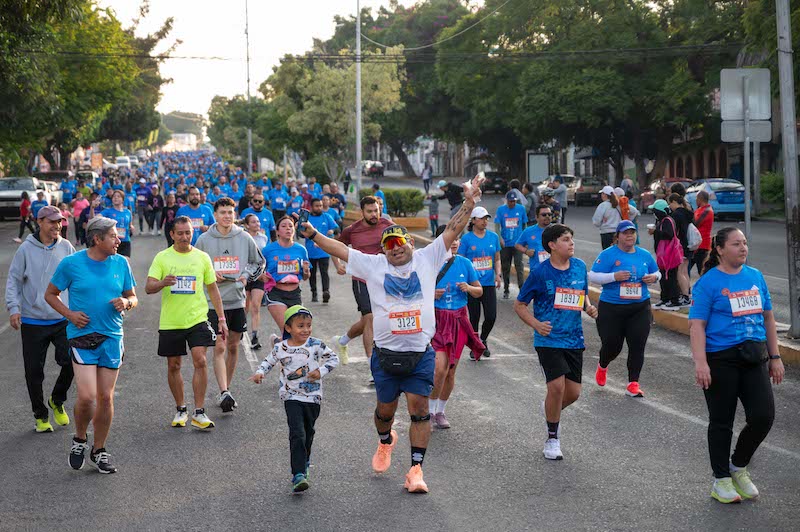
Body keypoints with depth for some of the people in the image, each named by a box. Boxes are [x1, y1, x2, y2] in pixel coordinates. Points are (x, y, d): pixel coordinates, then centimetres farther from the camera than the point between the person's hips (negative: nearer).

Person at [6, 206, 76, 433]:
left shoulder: (66, 247, 4)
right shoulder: (26, 249, -3)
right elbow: (13, 280, 0)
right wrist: (13, 308, -11)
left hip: (62, 320, 1)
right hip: (32, 321, -1)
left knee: (71, 361, -11)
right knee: (34, 371, 4)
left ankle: (57, 401, 16)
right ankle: (41, 415, 21)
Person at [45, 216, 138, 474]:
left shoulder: (121, 263, 5)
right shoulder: (71, 263, -5)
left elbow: (133, 298, 15)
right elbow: (50, 294, 6)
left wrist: (126, 302, -8)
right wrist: (70, 314, -9)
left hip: (112, 337, 4)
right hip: (82, 336, -3)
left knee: (106, 398, 6)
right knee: (87, 396, -14)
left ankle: (99, 450, 22)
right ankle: (79, 439, 14)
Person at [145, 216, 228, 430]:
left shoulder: (202, 257, 4)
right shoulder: (162, 258, 0)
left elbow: (213, 289, 11)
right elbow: (148, 287, -6)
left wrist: (221, 319, 7)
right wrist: (162, 283, -29)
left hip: (197, 319, 0)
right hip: (170, 322, 0)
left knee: (200, 361, -13)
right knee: (173, 366, 8)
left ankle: (199, 413, -8)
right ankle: (180, 410, 24)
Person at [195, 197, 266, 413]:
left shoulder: (244, 238, 2)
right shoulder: (204, 240, -2)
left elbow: (259, 263, 14)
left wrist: (247, 276, -3)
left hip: (237, 300, 3)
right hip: (214, 301, -3)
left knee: (233, 347, 10)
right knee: (219, 348, -11)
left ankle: (226, 390, 23)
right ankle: (224, 393, -16)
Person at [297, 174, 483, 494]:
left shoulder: (427, 259, 4)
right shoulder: (373, 265, 5)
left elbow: (452, 231, 1)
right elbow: (340, 250, 5)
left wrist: (468, 204, -10)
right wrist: (312, 234, -4)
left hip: (421, 353, -1)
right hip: (386, 354, 1)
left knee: (419, 407, -8)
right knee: (385, 408, 13)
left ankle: (416, 469, -1)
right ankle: (385, 442, 46)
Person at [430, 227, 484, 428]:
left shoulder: (465, 263, 3)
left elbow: (479, 292, 10)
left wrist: (469, 288, -11)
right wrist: (430, 294, -17)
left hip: (458, 320, 4)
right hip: (436, 319, -3)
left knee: (451, 371, 9)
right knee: (440, 368, -16)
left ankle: (440, 411, 26)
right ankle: (430, 411, 2)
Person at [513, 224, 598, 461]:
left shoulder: (579, 267, 4)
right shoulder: (540, 272, -9)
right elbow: (519, 305, -1)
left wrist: (589, 307, -1)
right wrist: (537, 325, -15)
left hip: (574, 339, 5)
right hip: (549, 339, -5)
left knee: (573, 392, 4)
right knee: (557, 386, -14)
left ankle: (551, 411, 39)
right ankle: (552, 438, 6)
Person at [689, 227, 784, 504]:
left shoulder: (756, 276, 11)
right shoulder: (708, 282, -6)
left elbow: (767, 318, 17)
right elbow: (697, 324, -11)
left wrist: (775, 357, 14)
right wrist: (700, 363, -21)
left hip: (754, 358, 5)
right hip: (721, 360, -5)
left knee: (763, 417, -3)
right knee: (722, 421, 5)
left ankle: (738, 467, 21)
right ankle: (721, 481, 20)